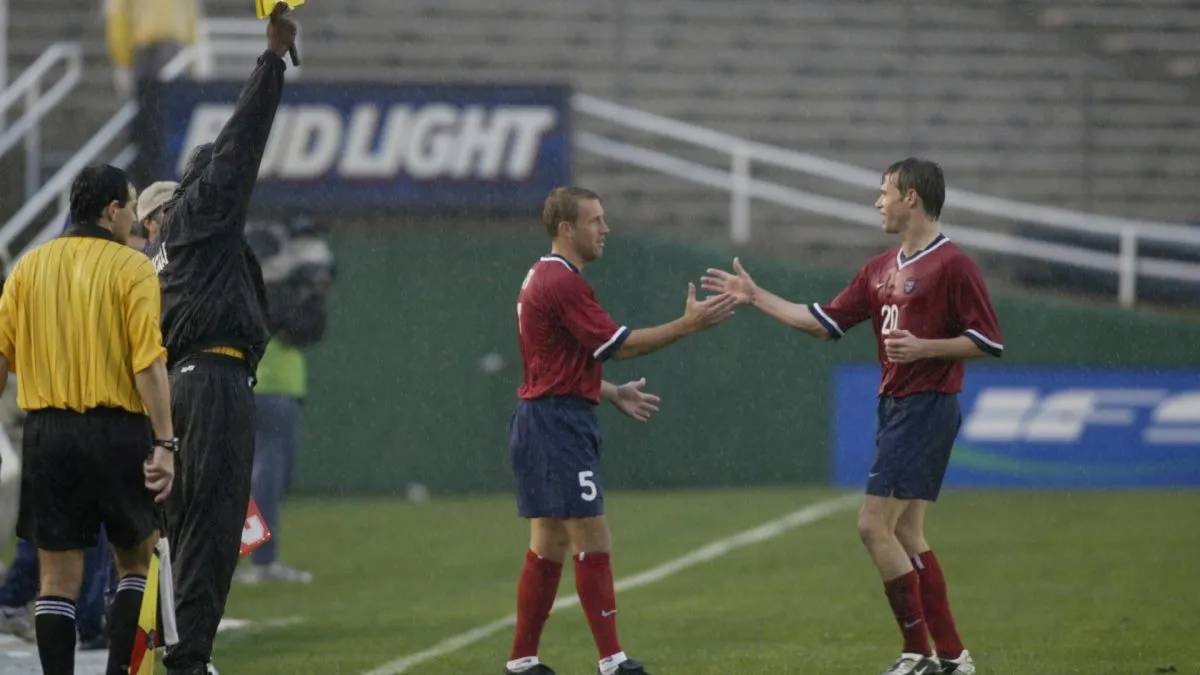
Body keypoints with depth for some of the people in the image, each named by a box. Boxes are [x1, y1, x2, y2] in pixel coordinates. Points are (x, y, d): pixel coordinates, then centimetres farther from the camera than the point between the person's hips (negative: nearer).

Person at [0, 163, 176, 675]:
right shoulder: (132, 268, -4)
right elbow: (149, 363, -12)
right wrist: (164, 444, -12)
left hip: (47, 433, 3)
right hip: (117, 429, -3)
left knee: (58, 576, 5)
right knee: (138, 561, 12)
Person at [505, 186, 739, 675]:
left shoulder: (546, 278, 17)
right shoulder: (562, 283, -16)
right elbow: (617, 345, -18)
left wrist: (612, 393, 23)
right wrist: (688, 324, -15)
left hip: (543, 420, 11)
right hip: (558, 426, -11)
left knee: (548, 549, 11)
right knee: (593, 545, -9)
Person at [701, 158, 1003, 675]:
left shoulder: (952, 264, -11)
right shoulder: (881, 269, 15)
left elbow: (989, 341, -13)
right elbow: (825, 322, 18)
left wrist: (923, 347, -21)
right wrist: (755, 297, 17)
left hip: (925, 409, -9)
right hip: (894, 407, 9)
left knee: (874, 526, -12)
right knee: (906, 535, 8)